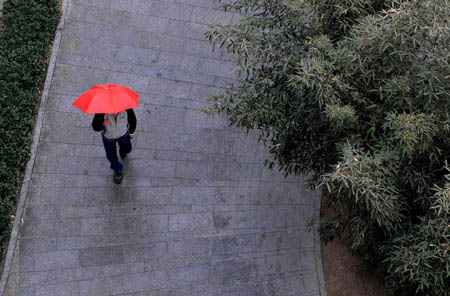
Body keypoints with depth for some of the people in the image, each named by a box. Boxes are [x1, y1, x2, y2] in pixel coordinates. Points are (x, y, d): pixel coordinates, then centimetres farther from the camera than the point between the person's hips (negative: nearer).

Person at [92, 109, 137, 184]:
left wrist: (131, 132, 4)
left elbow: (132, 119, -14)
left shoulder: (126, 108, -37)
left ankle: (122, 150, 69)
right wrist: (102, 124, -54)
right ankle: (117, 170, 51)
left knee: (127, 149, 29)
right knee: (111, 156, 18)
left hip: (123, 134, 1)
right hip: (108, 136, -1)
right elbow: (95, 127, -30)